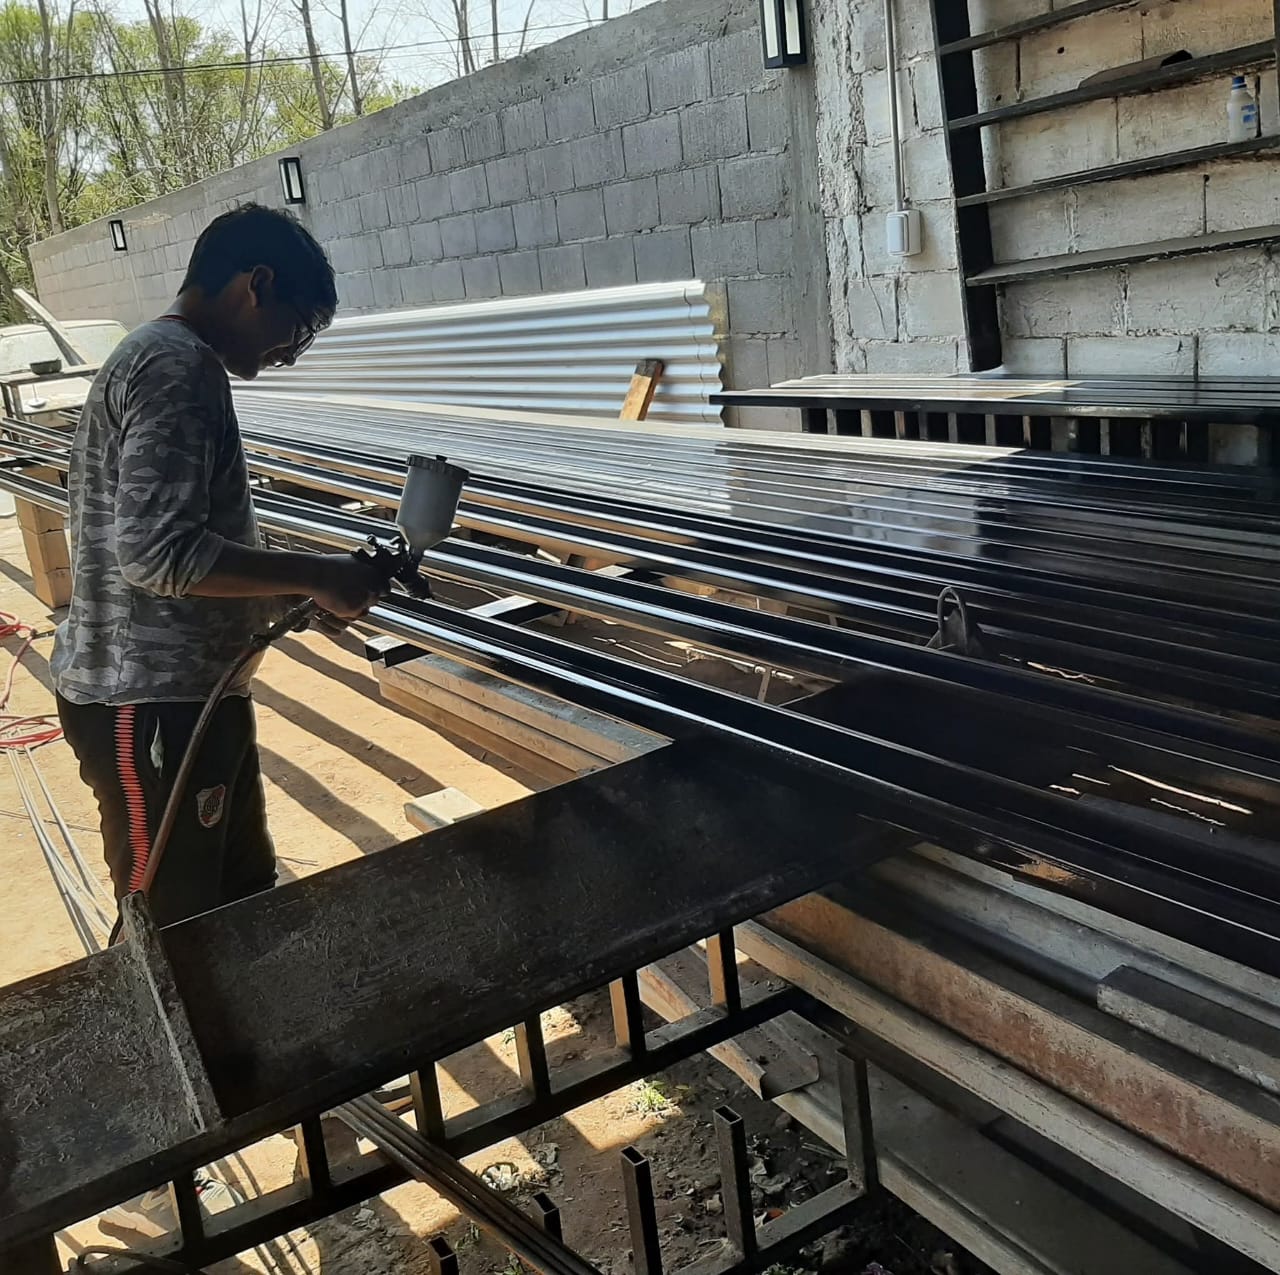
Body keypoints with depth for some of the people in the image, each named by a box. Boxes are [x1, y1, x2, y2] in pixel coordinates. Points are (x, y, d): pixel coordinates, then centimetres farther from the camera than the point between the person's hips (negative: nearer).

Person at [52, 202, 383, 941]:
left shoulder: (167, 360, 15)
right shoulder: (178, 367, -18)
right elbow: (157, 552, -27)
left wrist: (291, 592, 13)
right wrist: (313, 575, -19)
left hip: (188, 692, 10)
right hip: (152, 705, -10)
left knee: (244, 894, 21)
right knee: (170, 927, 3)